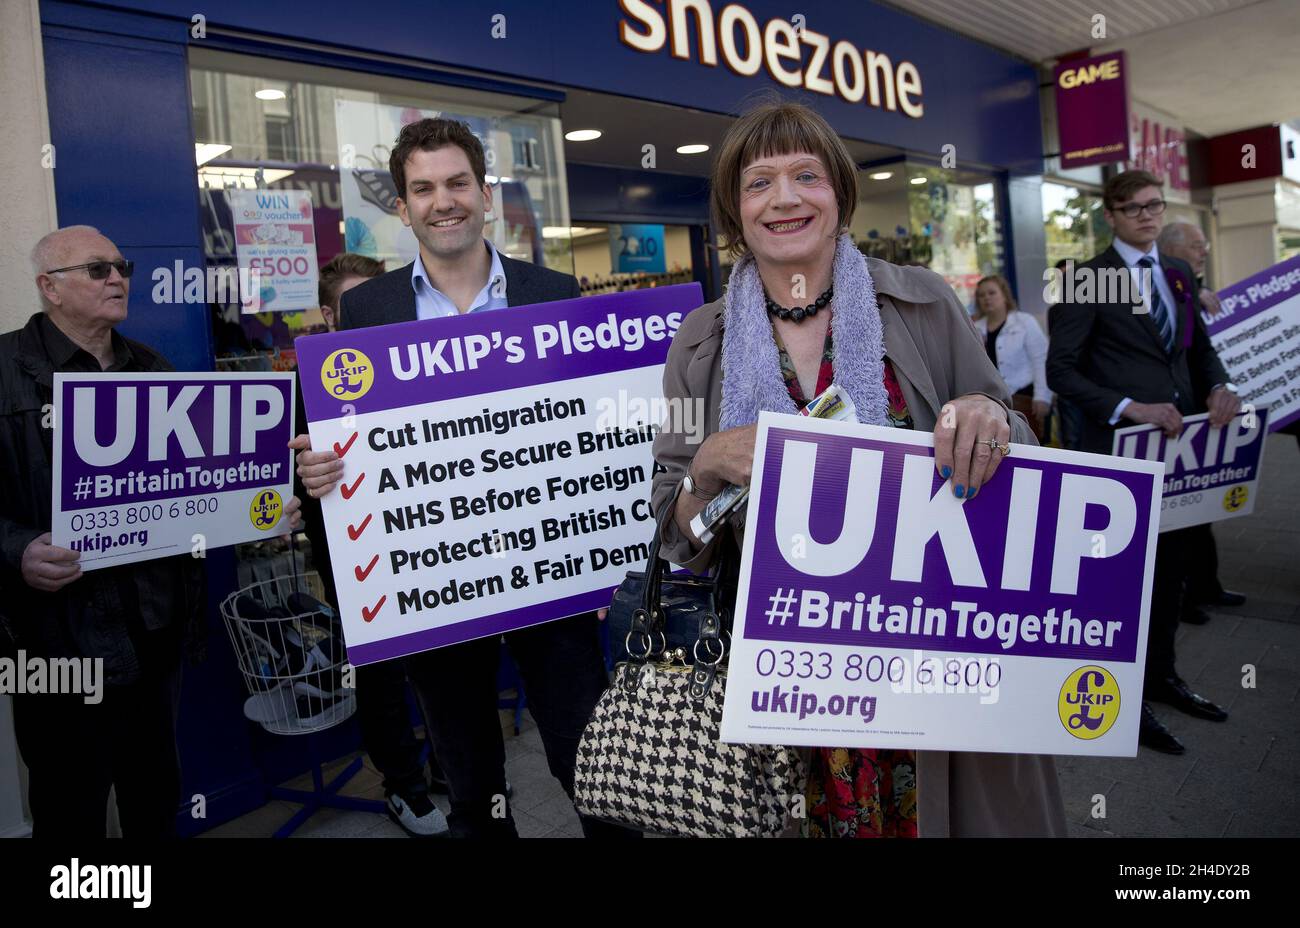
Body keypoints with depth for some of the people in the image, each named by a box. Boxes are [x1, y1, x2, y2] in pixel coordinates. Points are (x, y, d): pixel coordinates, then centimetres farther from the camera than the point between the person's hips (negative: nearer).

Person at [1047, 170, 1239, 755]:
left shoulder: (1178, 272, 13)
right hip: (1122, 447, -6)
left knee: (1174, 564, 16)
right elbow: (1061, 370, -12)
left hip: (1181, 443, 7)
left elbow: (1198, 346, 19)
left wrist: (1218, 386, -2)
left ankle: (1162, 675, 36)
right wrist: (1129, 408, -21)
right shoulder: (1089, 279, -8)